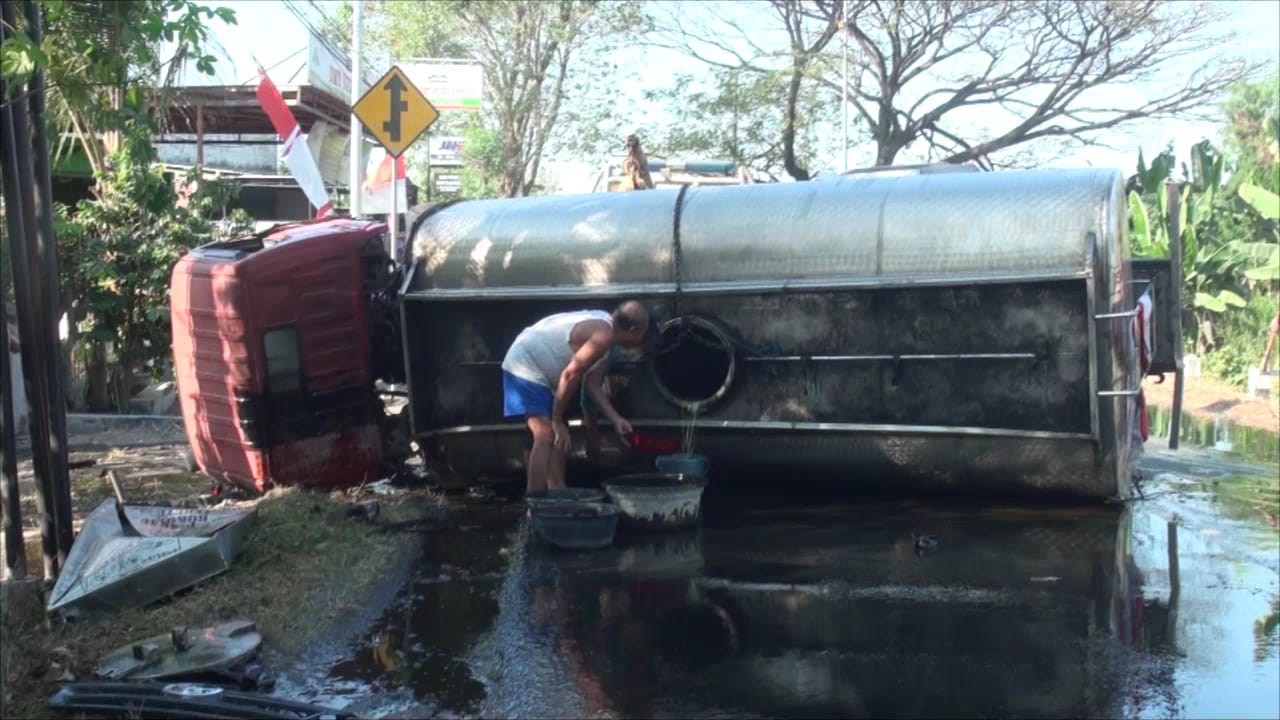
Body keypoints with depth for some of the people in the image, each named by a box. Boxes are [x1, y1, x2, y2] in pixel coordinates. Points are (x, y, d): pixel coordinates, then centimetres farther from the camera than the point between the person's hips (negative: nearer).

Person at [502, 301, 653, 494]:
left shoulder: (604, 325, 6)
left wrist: (615, 418, 9)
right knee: (546, 437, -18)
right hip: (526, 365, -11)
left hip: (535, 364, 11)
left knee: (559, 438, 13)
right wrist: (557, 420, -18)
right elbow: (570, 376, -26)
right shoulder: (604, 336, -24)